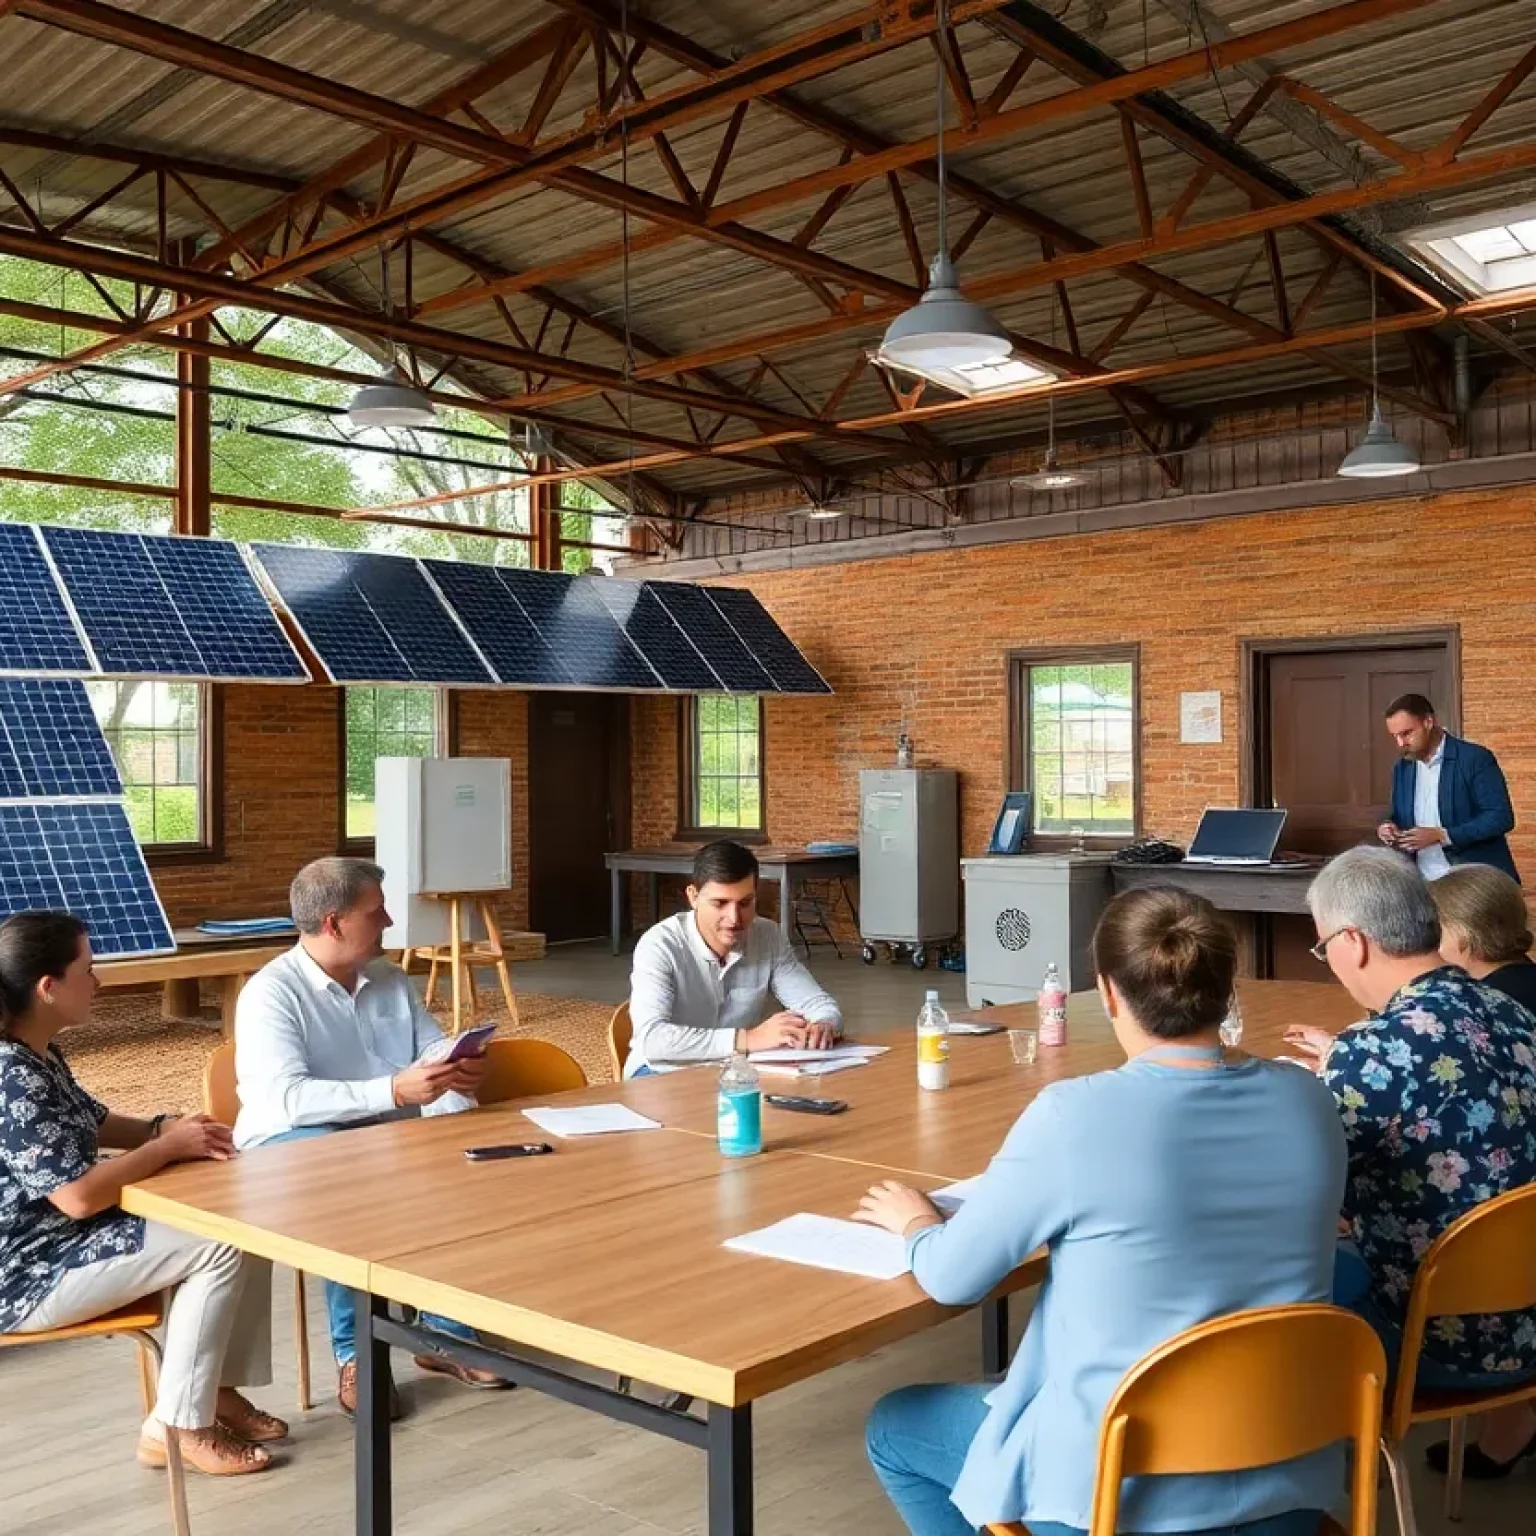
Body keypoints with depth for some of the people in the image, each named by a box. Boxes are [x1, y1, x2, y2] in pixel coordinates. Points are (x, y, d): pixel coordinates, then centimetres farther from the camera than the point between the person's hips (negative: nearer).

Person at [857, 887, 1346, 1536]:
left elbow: (951, 1278, -10)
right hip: (1288, 1483, 6)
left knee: (892, 1428, 20)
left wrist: (915, 1222, 12)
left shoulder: (1073, 1114, -23)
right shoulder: (1308, 1101, -7)